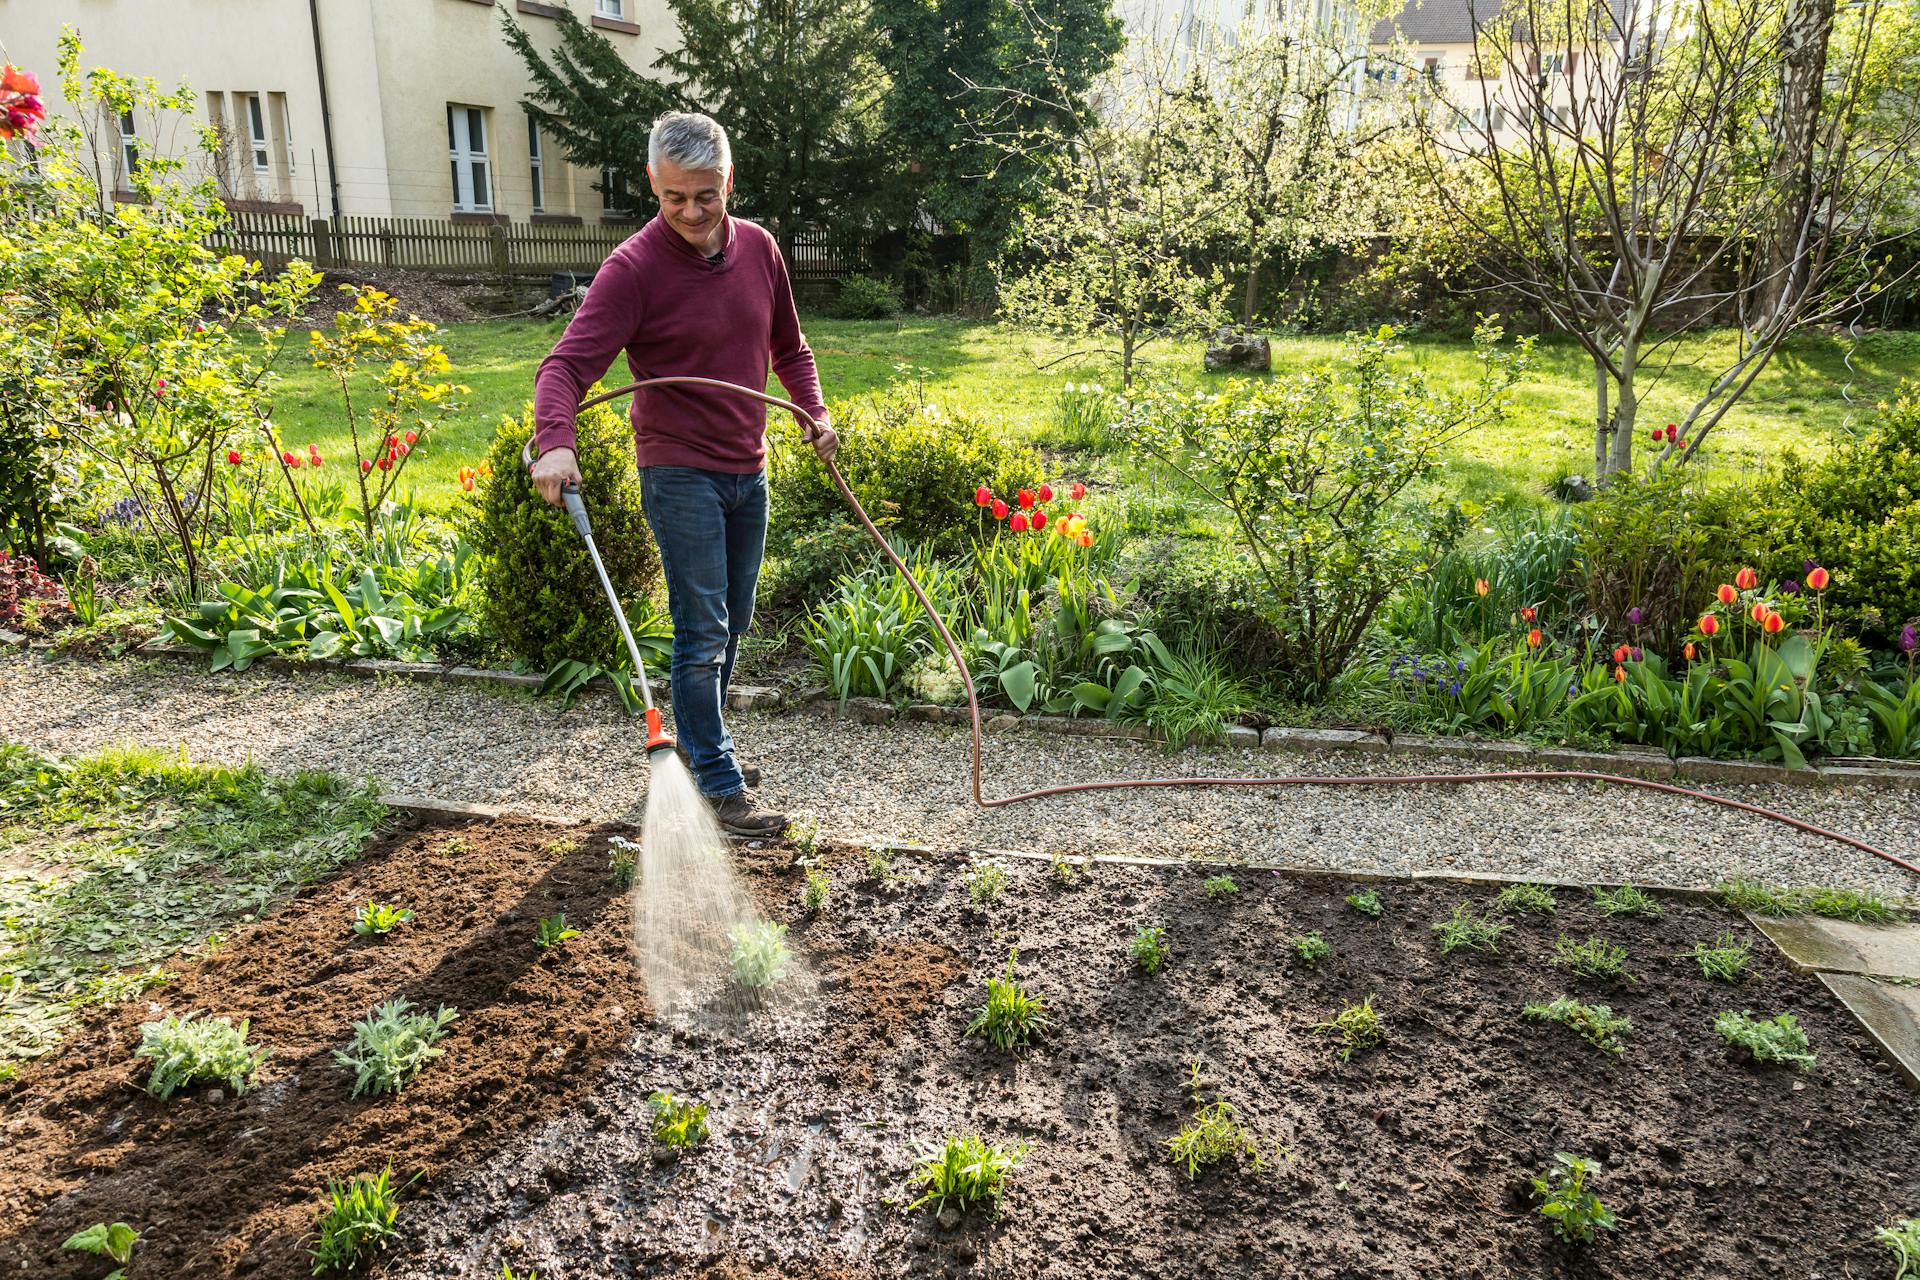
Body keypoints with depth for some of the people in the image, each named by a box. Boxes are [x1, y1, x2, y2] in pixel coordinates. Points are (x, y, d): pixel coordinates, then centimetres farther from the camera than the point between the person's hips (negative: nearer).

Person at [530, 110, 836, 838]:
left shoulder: (758, 248, 3)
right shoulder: (633, 268, -15)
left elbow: (788, 346, 18)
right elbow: (568, 364, -23)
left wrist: (814, 411, 3)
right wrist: (554, 442, -42)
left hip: (747, 470, 7)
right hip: (680, 472, -6)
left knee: (733, 623, 16)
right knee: (704, 633, -6)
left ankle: (699, 743, 34)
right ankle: (719, 788, 3)